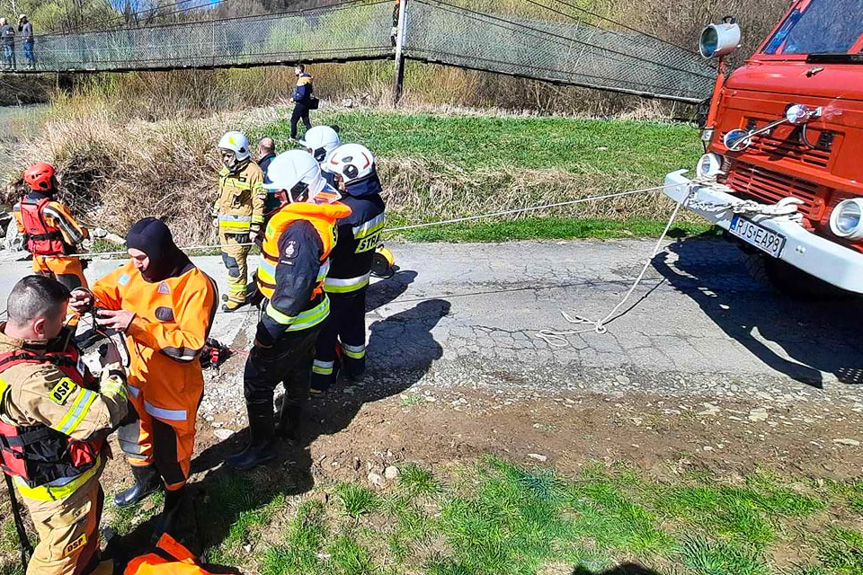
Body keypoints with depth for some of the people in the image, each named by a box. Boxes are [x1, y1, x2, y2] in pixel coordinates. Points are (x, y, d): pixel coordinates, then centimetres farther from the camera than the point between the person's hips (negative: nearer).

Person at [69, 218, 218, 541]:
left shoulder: (195, 285, -27)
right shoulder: (133, 272, -8)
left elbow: (191, 345, -31)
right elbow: (106, 289, 9)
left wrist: (137, 324, -33)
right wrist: (90, 299, -15)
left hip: (174, 389, -6)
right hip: (138, 378, 7)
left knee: (170, 451, 13)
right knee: (132, 436, 28)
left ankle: (175, 501, 43)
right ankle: (145, 481, 58)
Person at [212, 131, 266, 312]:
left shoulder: (253, 172, -15)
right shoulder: (226, 170, 12)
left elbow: (259, 202, -16)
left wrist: (255, 228, -17)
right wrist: (216, 215, 25)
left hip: (241, 227, -9)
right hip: (225, 225, 9)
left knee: (235, 262, -5)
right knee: (228, 258, 17)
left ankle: (238, 296, 8)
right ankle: (235, 290, 32)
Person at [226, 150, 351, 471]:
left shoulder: (300, 229, -31)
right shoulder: (319, 214, 1)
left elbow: (293, 286, -35)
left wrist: (269, 329, -26)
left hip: (291, 322, -10)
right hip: (311, 316, 10)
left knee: (257, 381, 6)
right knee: (297, 372, 26)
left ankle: (261, 446, 21)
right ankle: (290, 426, 47)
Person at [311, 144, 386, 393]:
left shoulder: (346, 212, -32)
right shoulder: (376, 203, -6)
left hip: (334, 286, -8)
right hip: (360, 280, 8)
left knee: (323, 332, 11)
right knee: (353, 325, 26)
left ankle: (319, 380, 27)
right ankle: (355, 367, 45)